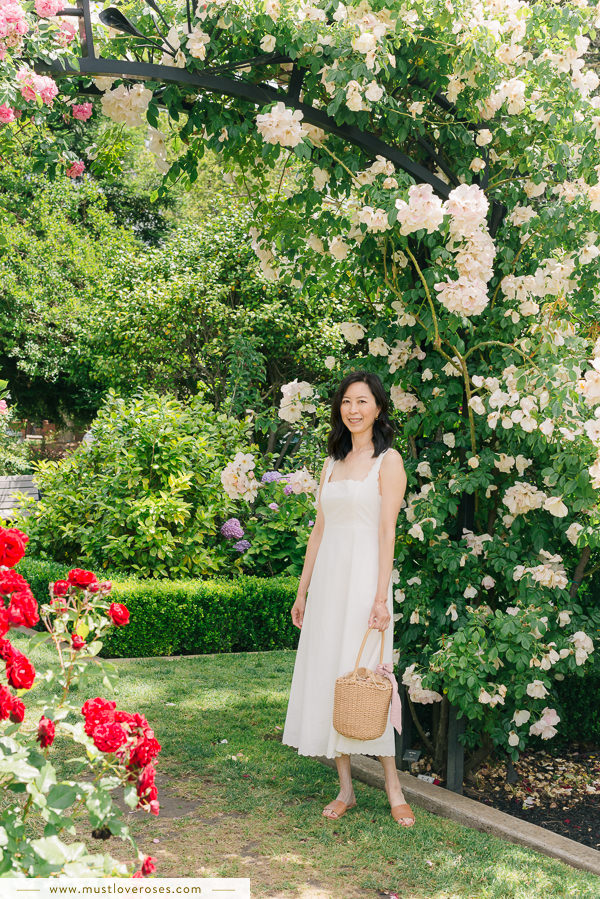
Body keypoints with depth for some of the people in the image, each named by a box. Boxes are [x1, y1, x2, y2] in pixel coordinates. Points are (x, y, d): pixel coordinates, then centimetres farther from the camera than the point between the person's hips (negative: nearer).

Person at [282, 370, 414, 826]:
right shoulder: (332, 463, 15)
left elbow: (387, 531, -10)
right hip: (327, 579, 6)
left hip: (364, 577, -6)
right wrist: (303, 590, 13)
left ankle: (393, 789, 5)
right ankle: (345, 789, 14)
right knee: (327, 677, 5)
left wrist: (381, 596, -17)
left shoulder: (388, 460, -3)